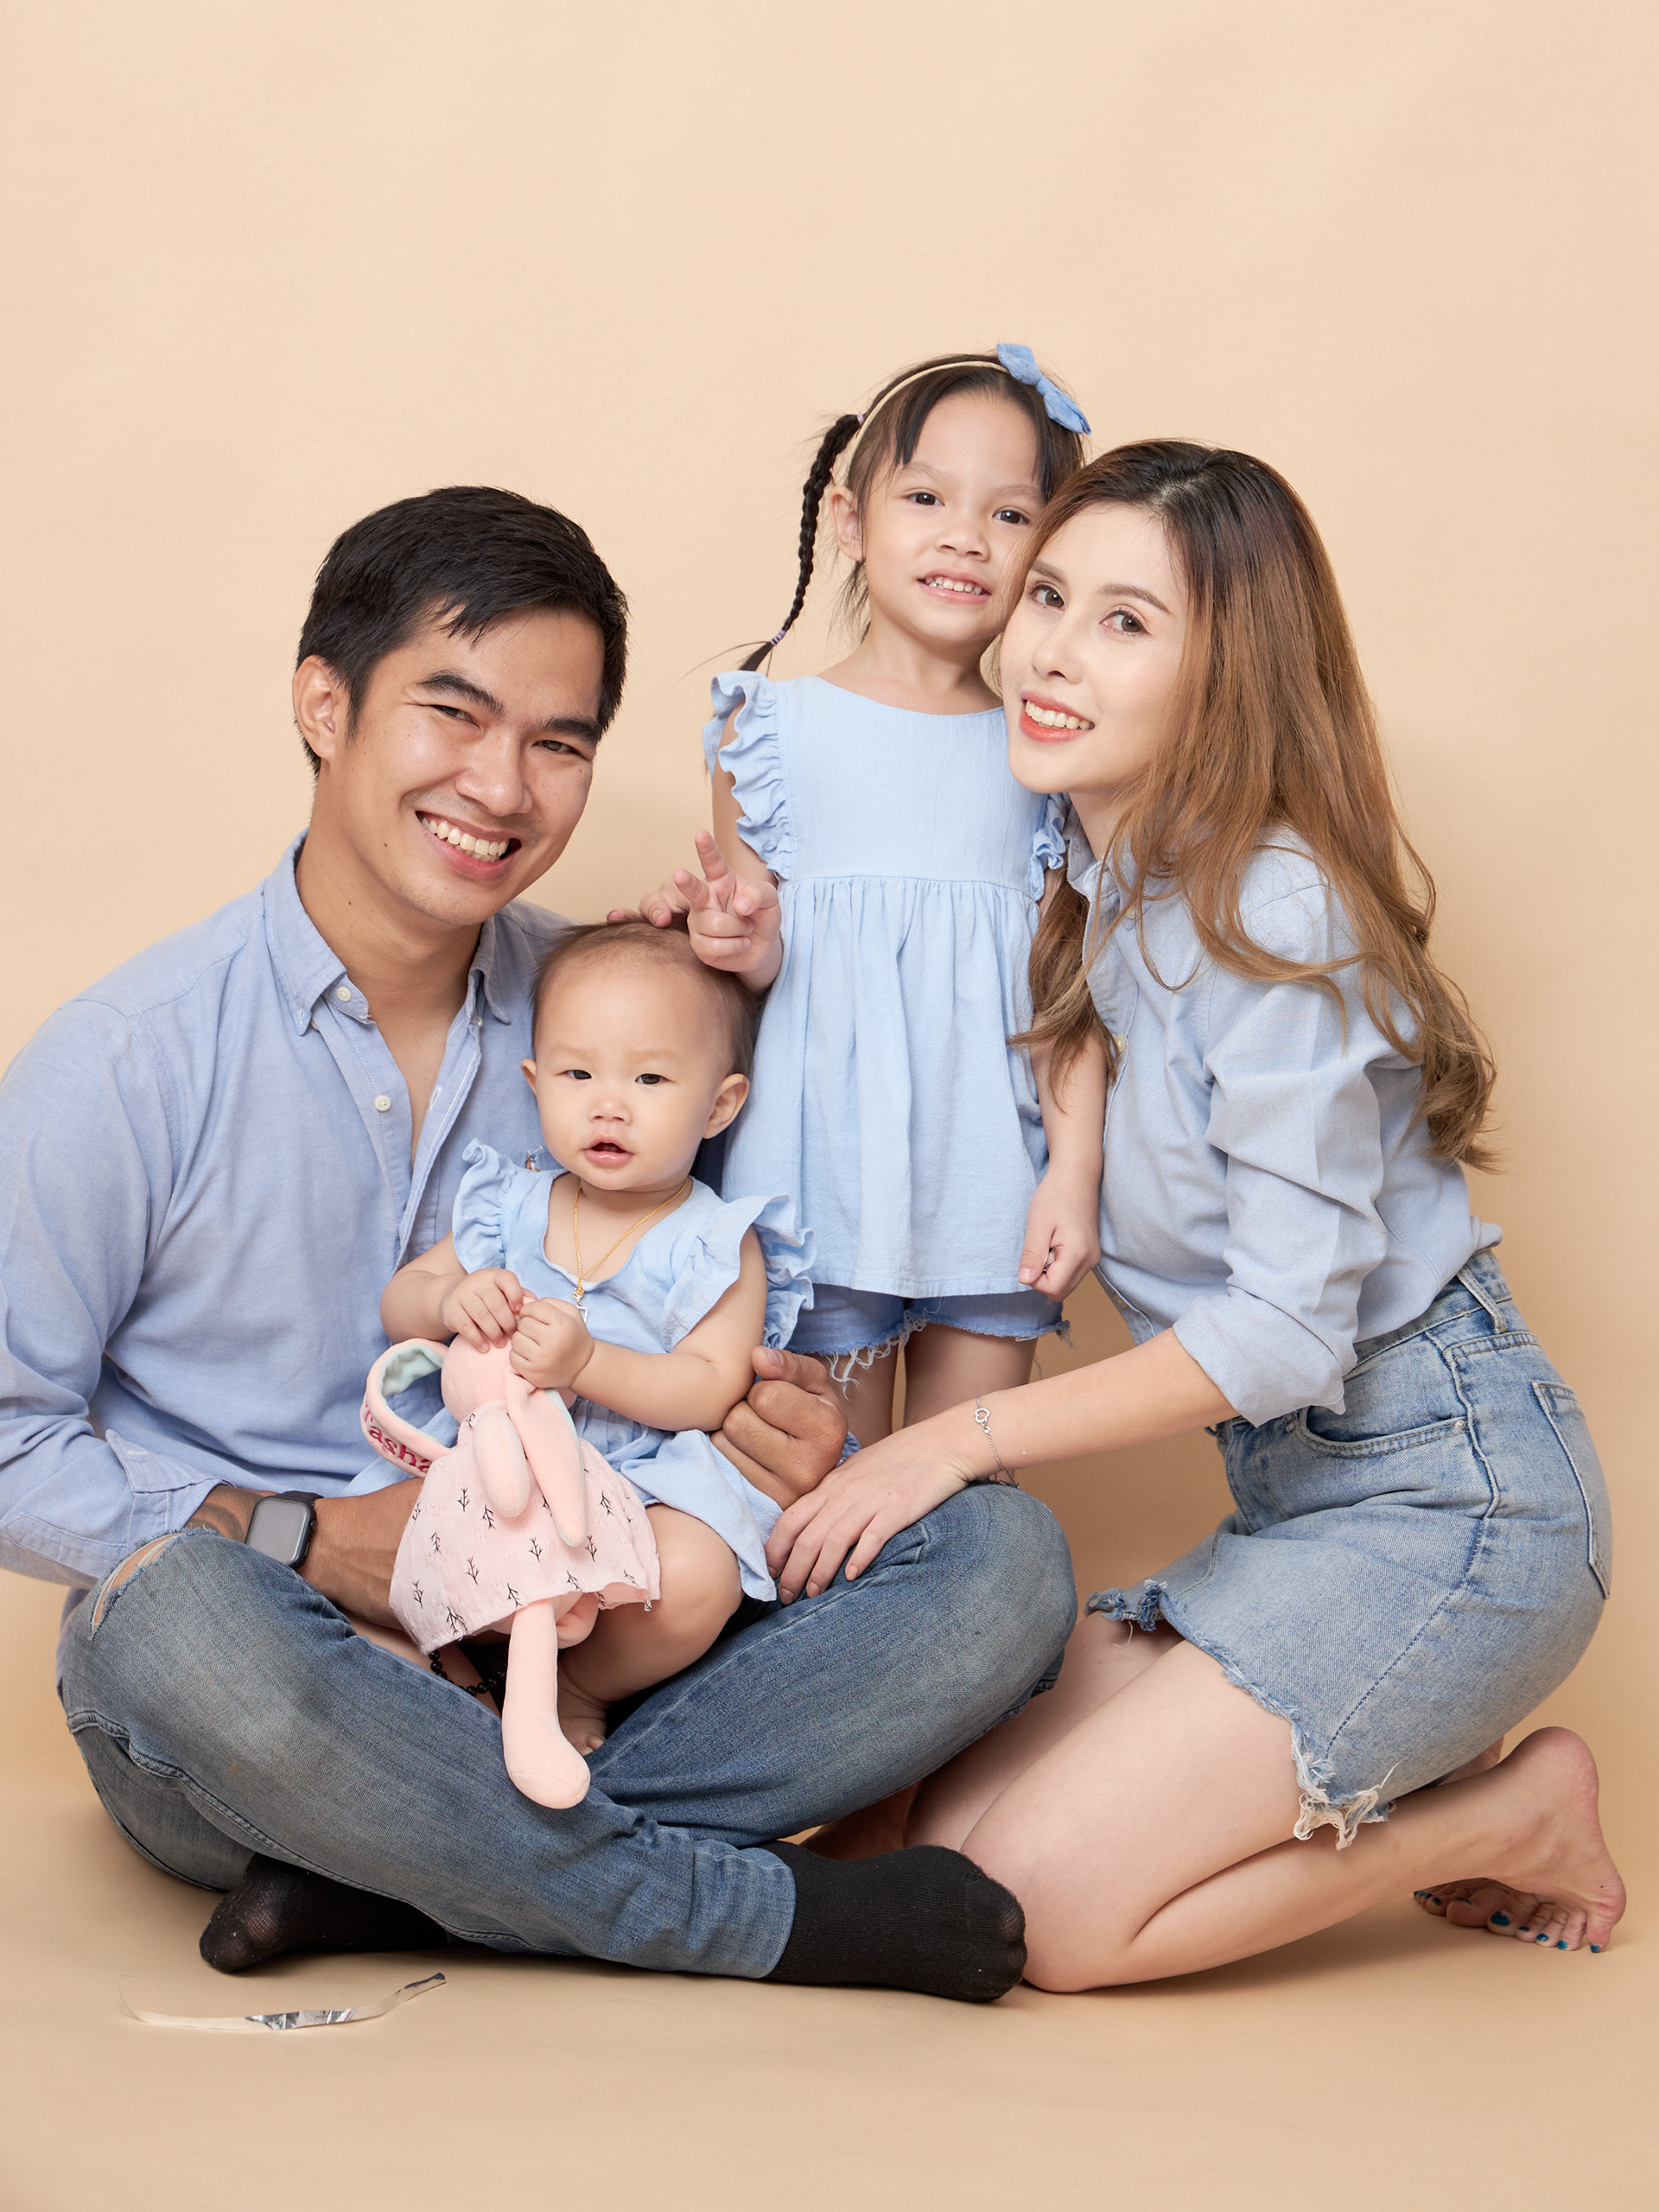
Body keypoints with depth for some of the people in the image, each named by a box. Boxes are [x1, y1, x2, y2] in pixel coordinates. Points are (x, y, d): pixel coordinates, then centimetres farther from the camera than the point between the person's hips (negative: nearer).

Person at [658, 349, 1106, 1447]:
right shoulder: (775, 724, 3)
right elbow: (756, 951, 6)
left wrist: (1075, 1169, -2)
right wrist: (739, 943, -16)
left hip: (992, 1182, 2)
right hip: (824, 1169, -1)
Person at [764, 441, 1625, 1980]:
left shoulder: (1278, 914, -18)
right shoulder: (1092, 895, 7)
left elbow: (1288, 1329, -20)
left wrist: (963, 1437, -17)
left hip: (1447, 1488, -8)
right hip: (1290, 1495, 8)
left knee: (1042, 1906, -16)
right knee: (942, 1844, -3)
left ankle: (1514, 1817, 5)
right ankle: (1415, 1798, 11)